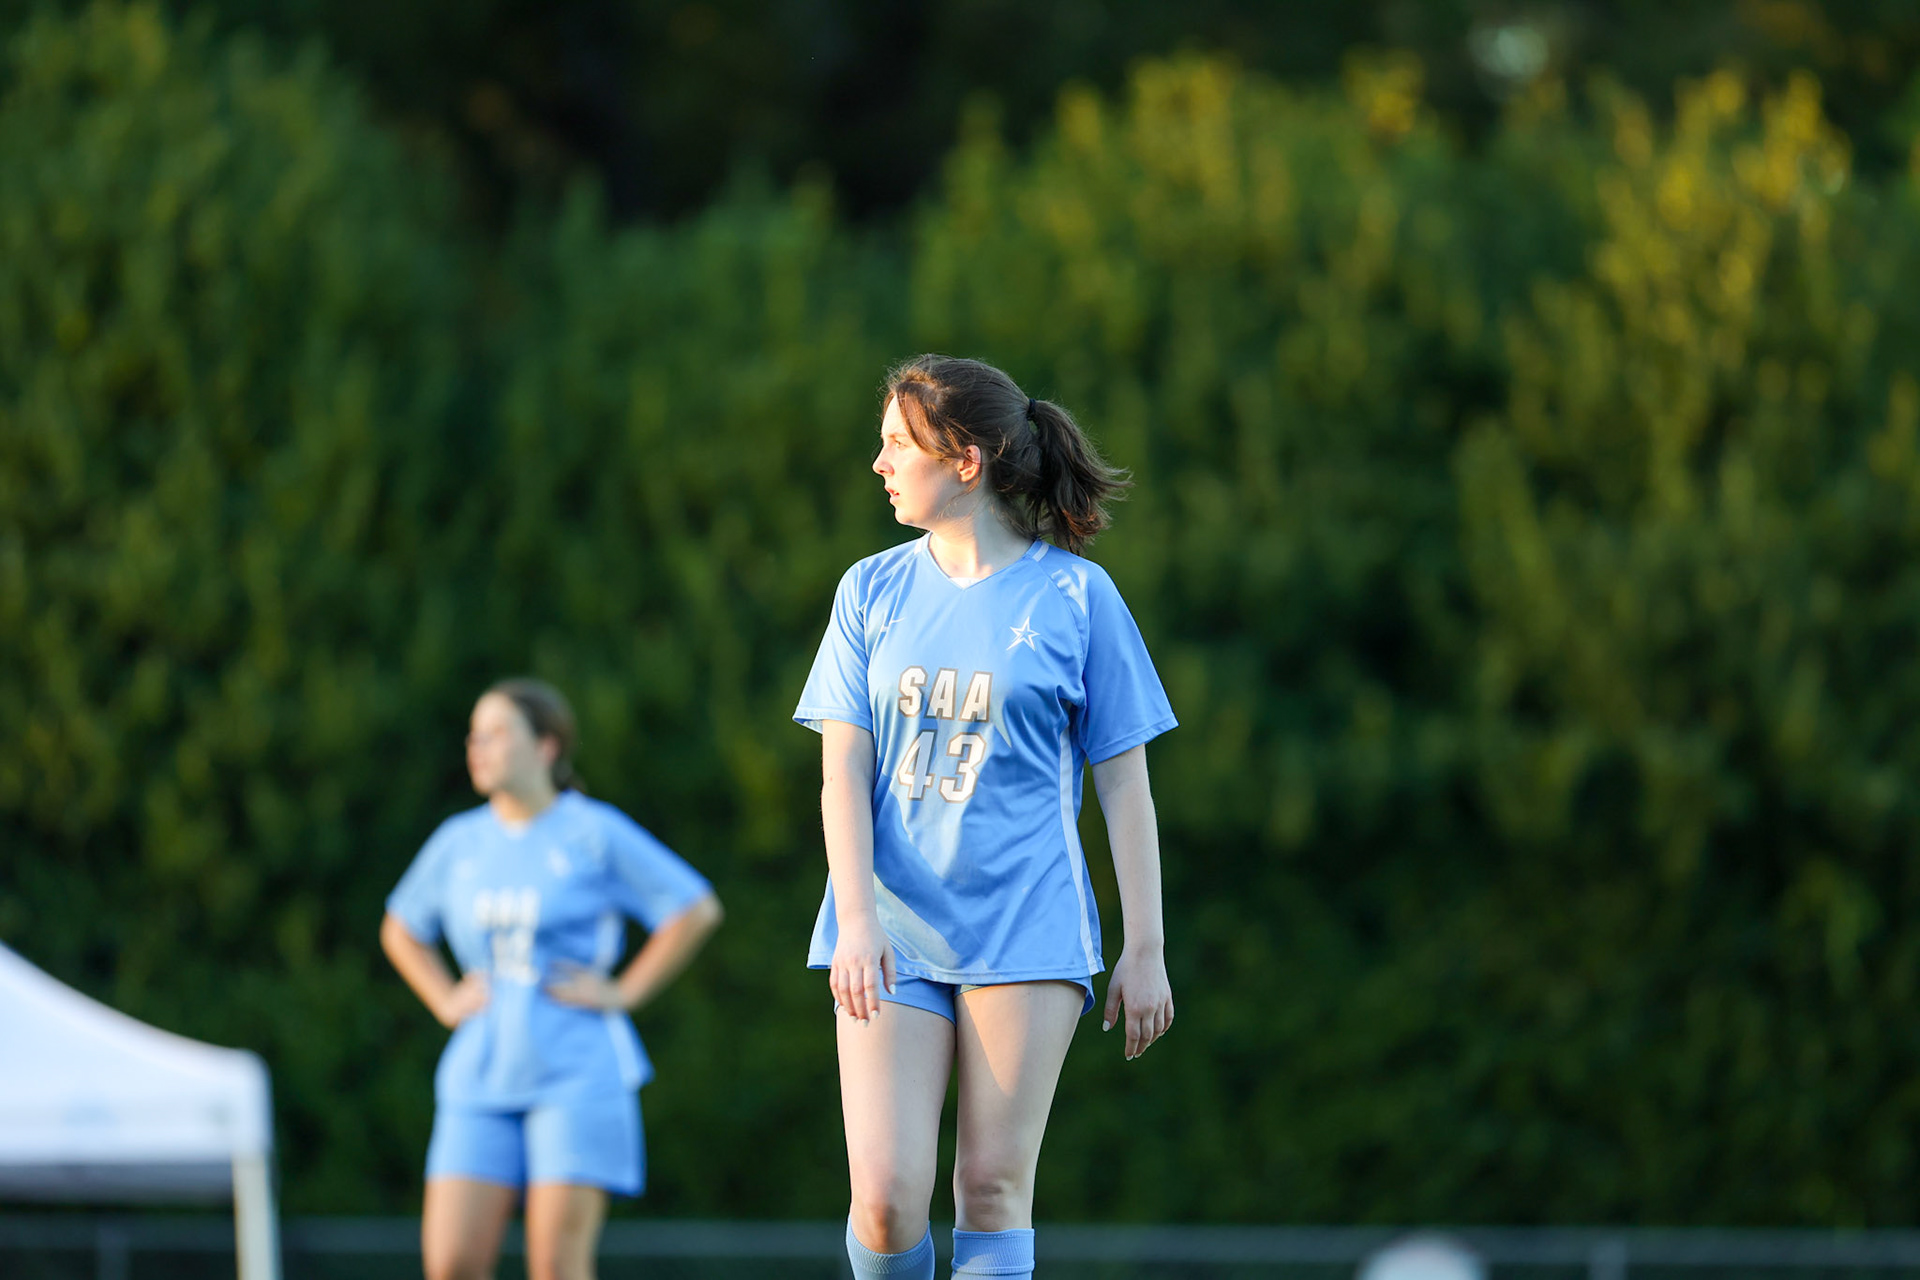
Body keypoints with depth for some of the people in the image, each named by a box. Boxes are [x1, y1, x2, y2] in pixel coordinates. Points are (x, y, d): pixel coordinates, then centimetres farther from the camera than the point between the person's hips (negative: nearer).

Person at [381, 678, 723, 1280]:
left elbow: (697, 909, 0)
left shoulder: (595, 834, -3)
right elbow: (400, 930, 27)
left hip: (577, 1070, -4)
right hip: (482, 1077, 4)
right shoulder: (458, 843, 10)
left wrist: (623, 993, -5)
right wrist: (446, 1001, 11)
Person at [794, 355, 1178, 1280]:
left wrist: (1145, 950, 1)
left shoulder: (1075, 596, 1)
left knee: (993, 1189, -6)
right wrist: (856, 916, -10)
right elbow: (843, 769, 4)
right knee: (887, 1196, -9)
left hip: (1026, 929, -2)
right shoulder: (873, 591, 8)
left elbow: (1123, 783, 4)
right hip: (893, 929, 2)